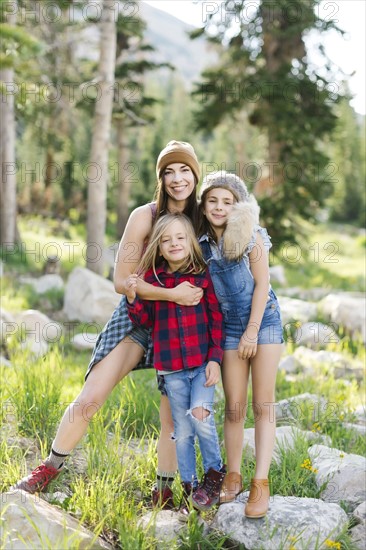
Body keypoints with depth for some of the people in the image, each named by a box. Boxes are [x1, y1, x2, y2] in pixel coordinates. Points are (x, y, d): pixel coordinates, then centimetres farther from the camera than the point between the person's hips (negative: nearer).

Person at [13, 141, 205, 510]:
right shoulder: (144, 216, -12)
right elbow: (121, 280, -13)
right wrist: (171, 294, -22)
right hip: (138, 316, -2)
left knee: (174, 411, 3)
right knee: (89, 398, -6)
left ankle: (163, 493, 19)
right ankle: (48, 470, 12)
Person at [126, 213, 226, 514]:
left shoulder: (203, 276, -2)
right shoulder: (152, 279, 1)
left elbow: (217, 320, 0)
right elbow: (146, 320, 6)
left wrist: (215, 359, -6)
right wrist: (132, 298, -13)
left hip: (203, 362, -2)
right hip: (171, 367, 2)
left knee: (200, 416, -18)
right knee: (182, 430, 9)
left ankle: (215, 473, 7)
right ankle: (189, 487, 23)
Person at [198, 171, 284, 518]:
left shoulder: (250, 235, -11)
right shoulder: (201, 243, -1)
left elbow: (262, 284, -9)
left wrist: (253, 331, -12)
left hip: (264, 320, -3)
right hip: (229, 327, 3)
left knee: (263, 404, -2)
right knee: (234, 407, 4)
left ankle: (261, 483, 0)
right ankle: (233, 477, 16)